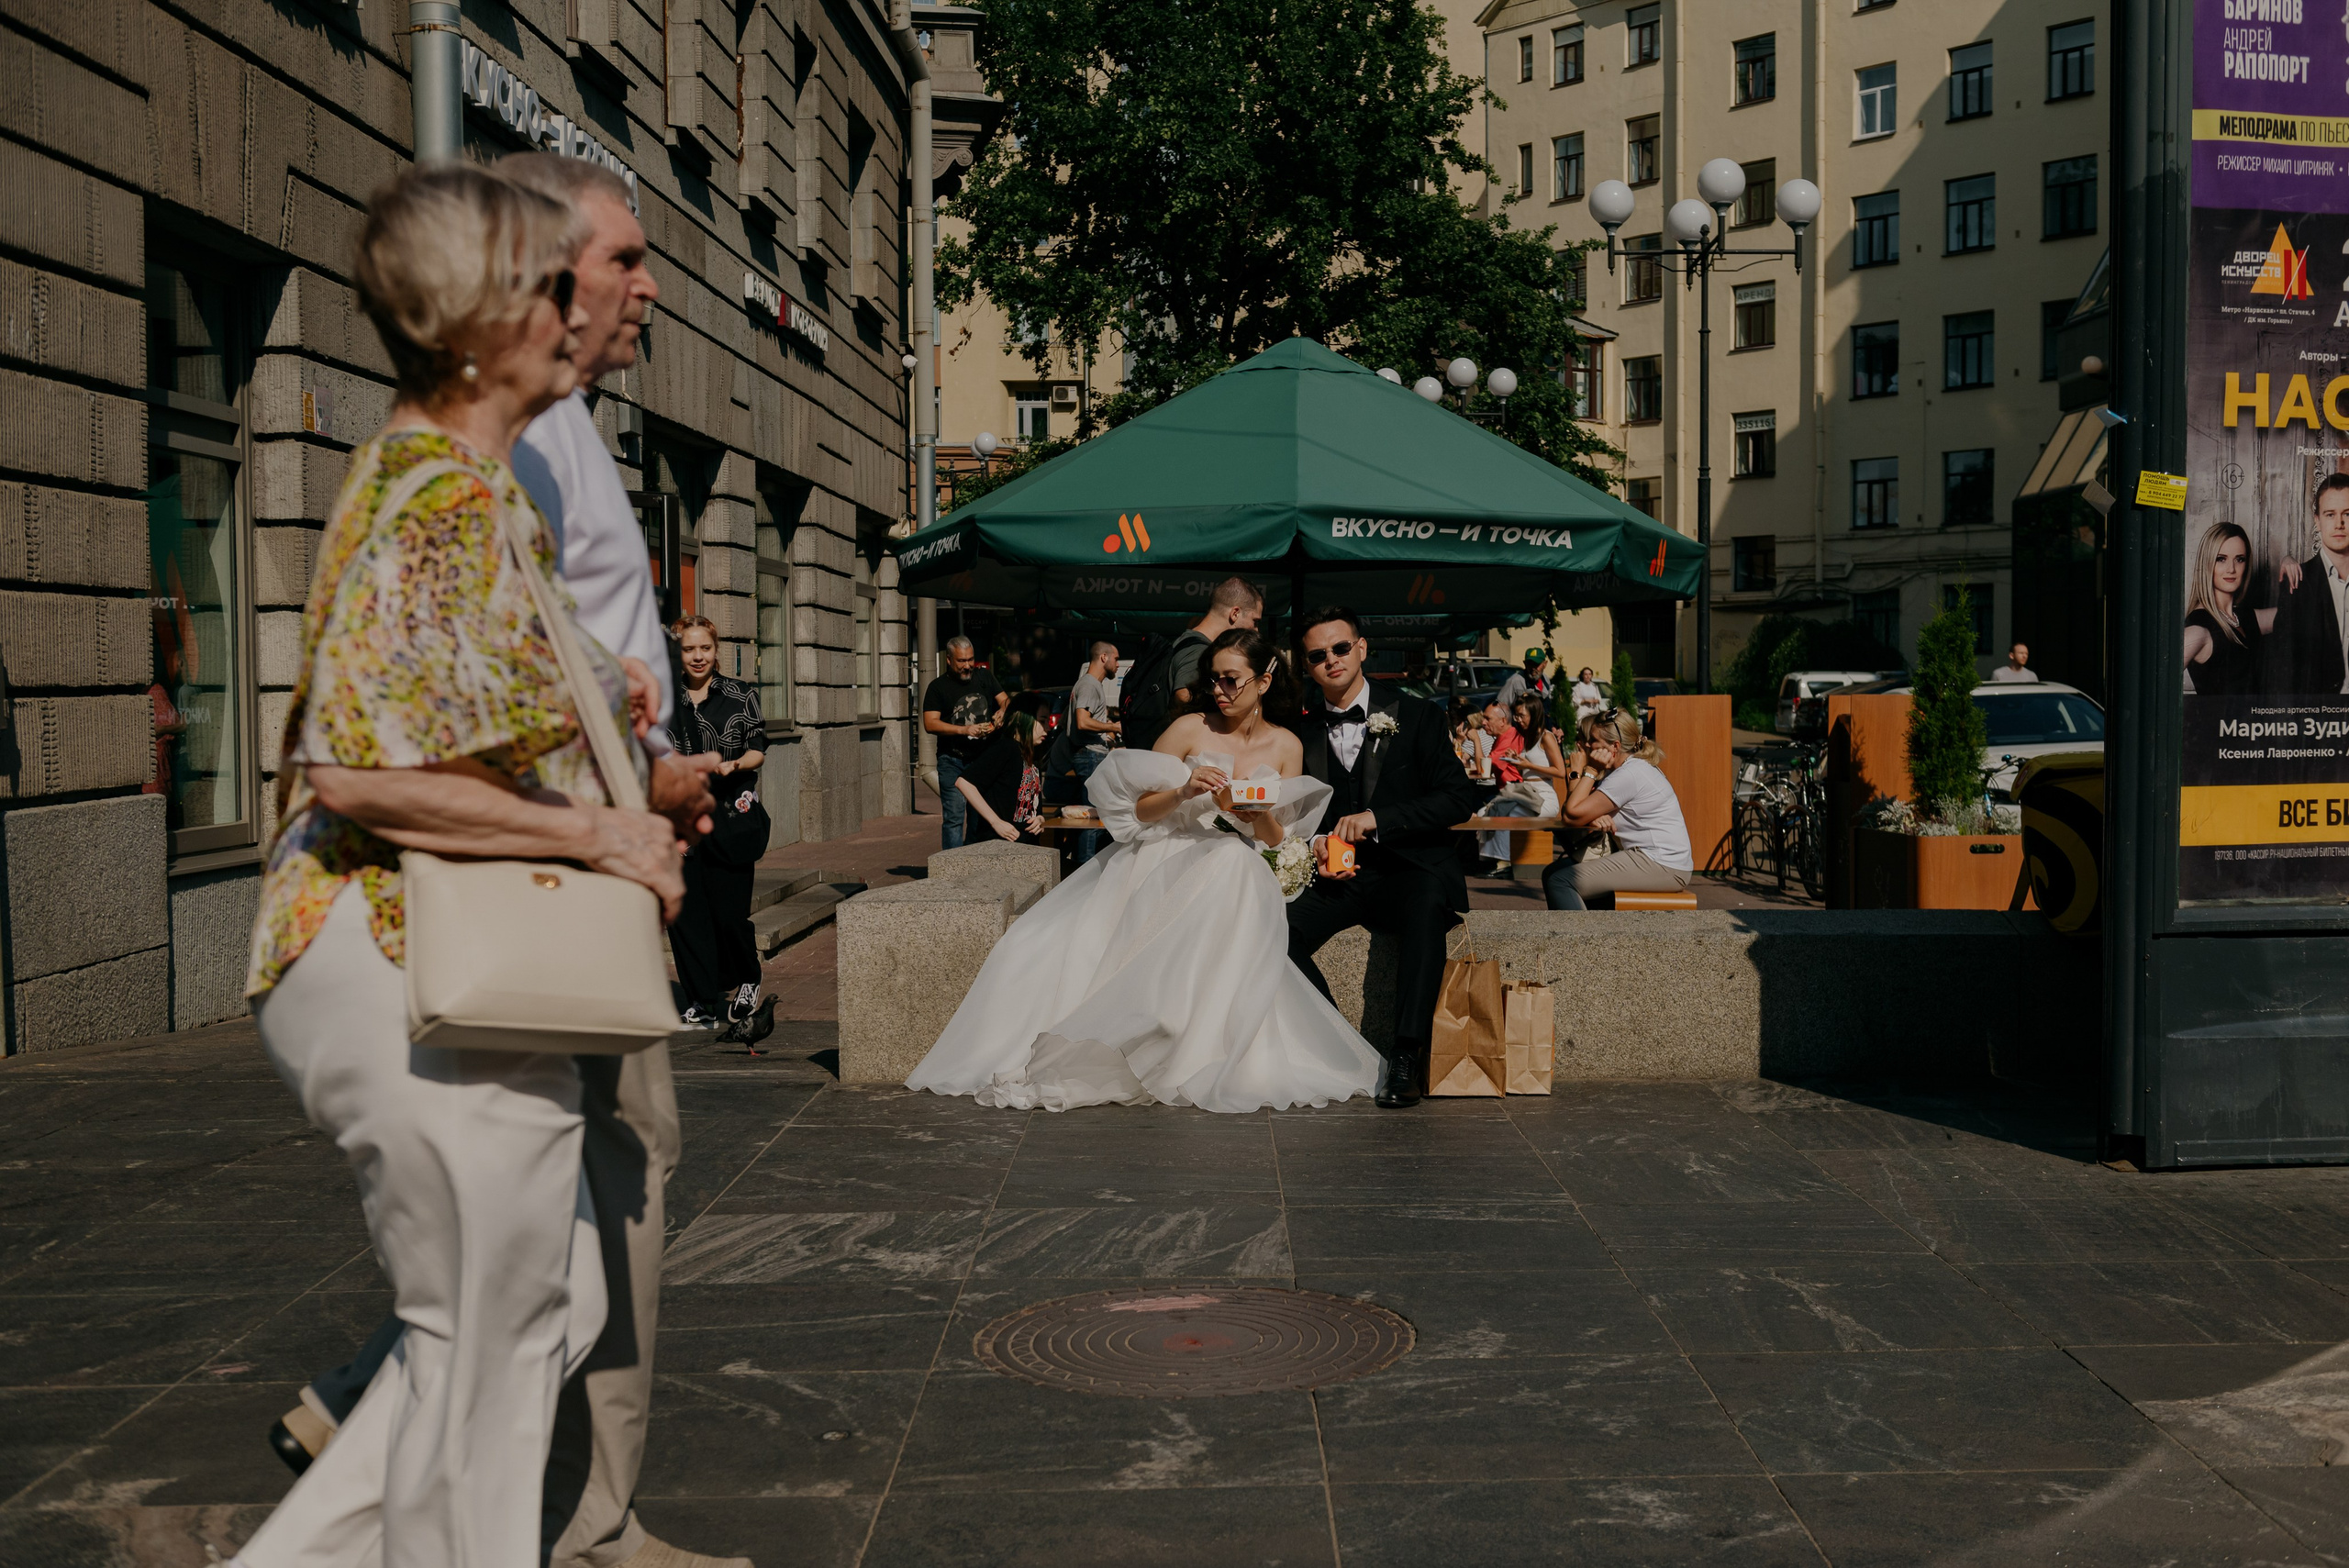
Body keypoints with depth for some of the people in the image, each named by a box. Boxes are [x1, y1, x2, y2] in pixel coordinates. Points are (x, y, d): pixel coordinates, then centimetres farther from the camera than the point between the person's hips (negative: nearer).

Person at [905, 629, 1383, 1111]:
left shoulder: (1287, 747, 9)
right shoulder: (1190, 729, 1)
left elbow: (1276, 839, 11)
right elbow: (1141, 809, 1)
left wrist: (1260, 814, -11)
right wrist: (1183, 792, -18)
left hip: (1237, 870, 1)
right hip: (1160, 859, 0)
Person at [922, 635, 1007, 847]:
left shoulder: (985, 677, 11)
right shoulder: (938, 687, -1)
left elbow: (1004, 699, 11)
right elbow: (930, 724, -11)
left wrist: (1002, 711, -14)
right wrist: (964, 730, -23)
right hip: (953, 762, -3)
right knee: (953, 818, -7)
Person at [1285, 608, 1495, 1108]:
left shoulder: (1416, 716, 2)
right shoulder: (1304, 733, 12)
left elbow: (1459, 796, -6)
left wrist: (1376, 817, -15)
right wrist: (1318, 844, -5)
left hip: (1411, 870, -3)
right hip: (1338, 876, 3)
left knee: (1426, 911, -39)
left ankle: (1407, 1058, -34)